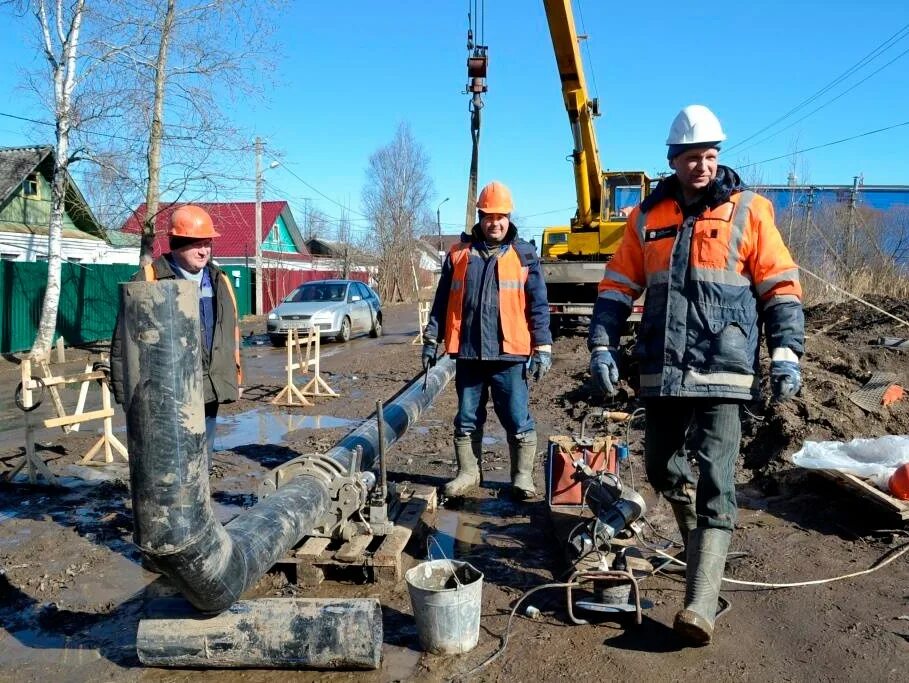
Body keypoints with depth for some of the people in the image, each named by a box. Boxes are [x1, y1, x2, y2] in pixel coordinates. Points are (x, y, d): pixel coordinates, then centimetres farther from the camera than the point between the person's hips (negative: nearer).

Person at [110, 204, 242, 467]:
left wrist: (235, 376, 18)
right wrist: (127, 392, -8)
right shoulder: (149, 280, -8)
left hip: (208, 392, 6)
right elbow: (126, 340, -8)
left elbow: (232, 331, 19)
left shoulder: (219, 280, 12)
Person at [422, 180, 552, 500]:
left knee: (518, 420, 2)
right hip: (468, 353, 3)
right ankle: (467, 472, 27)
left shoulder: (524, 255, 2)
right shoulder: (459, 253, 8)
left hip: (509, 354, -2)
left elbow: (538, 306, 0)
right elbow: (442, 302, 12)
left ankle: (523, 476, 17)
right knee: (467, 419, 12)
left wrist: (543, 347, -6)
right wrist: (431, 340, 9)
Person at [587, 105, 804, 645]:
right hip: (662, 371, 4)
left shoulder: (748, 210, 2)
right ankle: (701, 538, 43)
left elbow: (781, 285, 2)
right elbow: (618, 287, 11)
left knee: (716, 482, -8)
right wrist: (603, 345, 2)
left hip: (723, 371, -4)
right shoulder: (647, 216, 10)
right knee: (662, 467, 15)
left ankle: (702, 604, -7)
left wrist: (786, 351, -7)